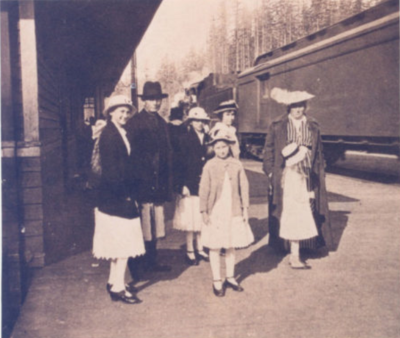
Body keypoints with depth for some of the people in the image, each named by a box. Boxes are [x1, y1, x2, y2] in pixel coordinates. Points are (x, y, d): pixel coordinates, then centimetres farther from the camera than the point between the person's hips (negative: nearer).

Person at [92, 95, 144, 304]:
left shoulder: (120, 133, 15)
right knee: (124, 242, -6)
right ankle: (118, 288, 1)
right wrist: (124, 193, -16)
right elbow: (110, 167, -19)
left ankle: (114, 281, 26)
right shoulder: (109, 134, -14)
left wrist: (128, 190, 10)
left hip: (121, 194, 10)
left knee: (119, 242, 15)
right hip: (116, 195, -10)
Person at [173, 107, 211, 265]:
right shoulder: (185, 139, -3)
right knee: (190, 220, 3)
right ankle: (189, 251, 14)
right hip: (190, 185, -4)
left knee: (202, 219, 9)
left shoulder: (207, 138, 8)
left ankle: (200, 249, 21)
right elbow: (180, 163, -6)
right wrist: (182, 185, -11)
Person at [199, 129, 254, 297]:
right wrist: (204, 211, -5)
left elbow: (244, 187, 4)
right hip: (215, 212, -2)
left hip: (233, 211, 2)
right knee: (215, 247, 5)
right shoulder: (209, 166, -6)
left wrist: (245, 208, 3)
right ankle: (217, 281, 17)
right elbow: (204, 190, -4)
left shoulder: (236, 165, -1)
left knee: (231, 246, 13)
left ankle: (230, 278, 27)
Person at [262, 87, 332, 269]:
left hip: (306, 177, 3)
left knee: (305, 212, 4)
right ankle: (295, 255, 3)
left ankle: (295, 253, 17)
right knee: (291, 213, -5)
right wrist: (271, 172, -4)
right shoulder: (277, 126, 0)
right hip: (287, 176, -3)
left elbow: (318, 154, 12)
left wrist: (318, 175, 9)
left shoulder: (313, 127, 8)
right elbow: (269, 150, 2)